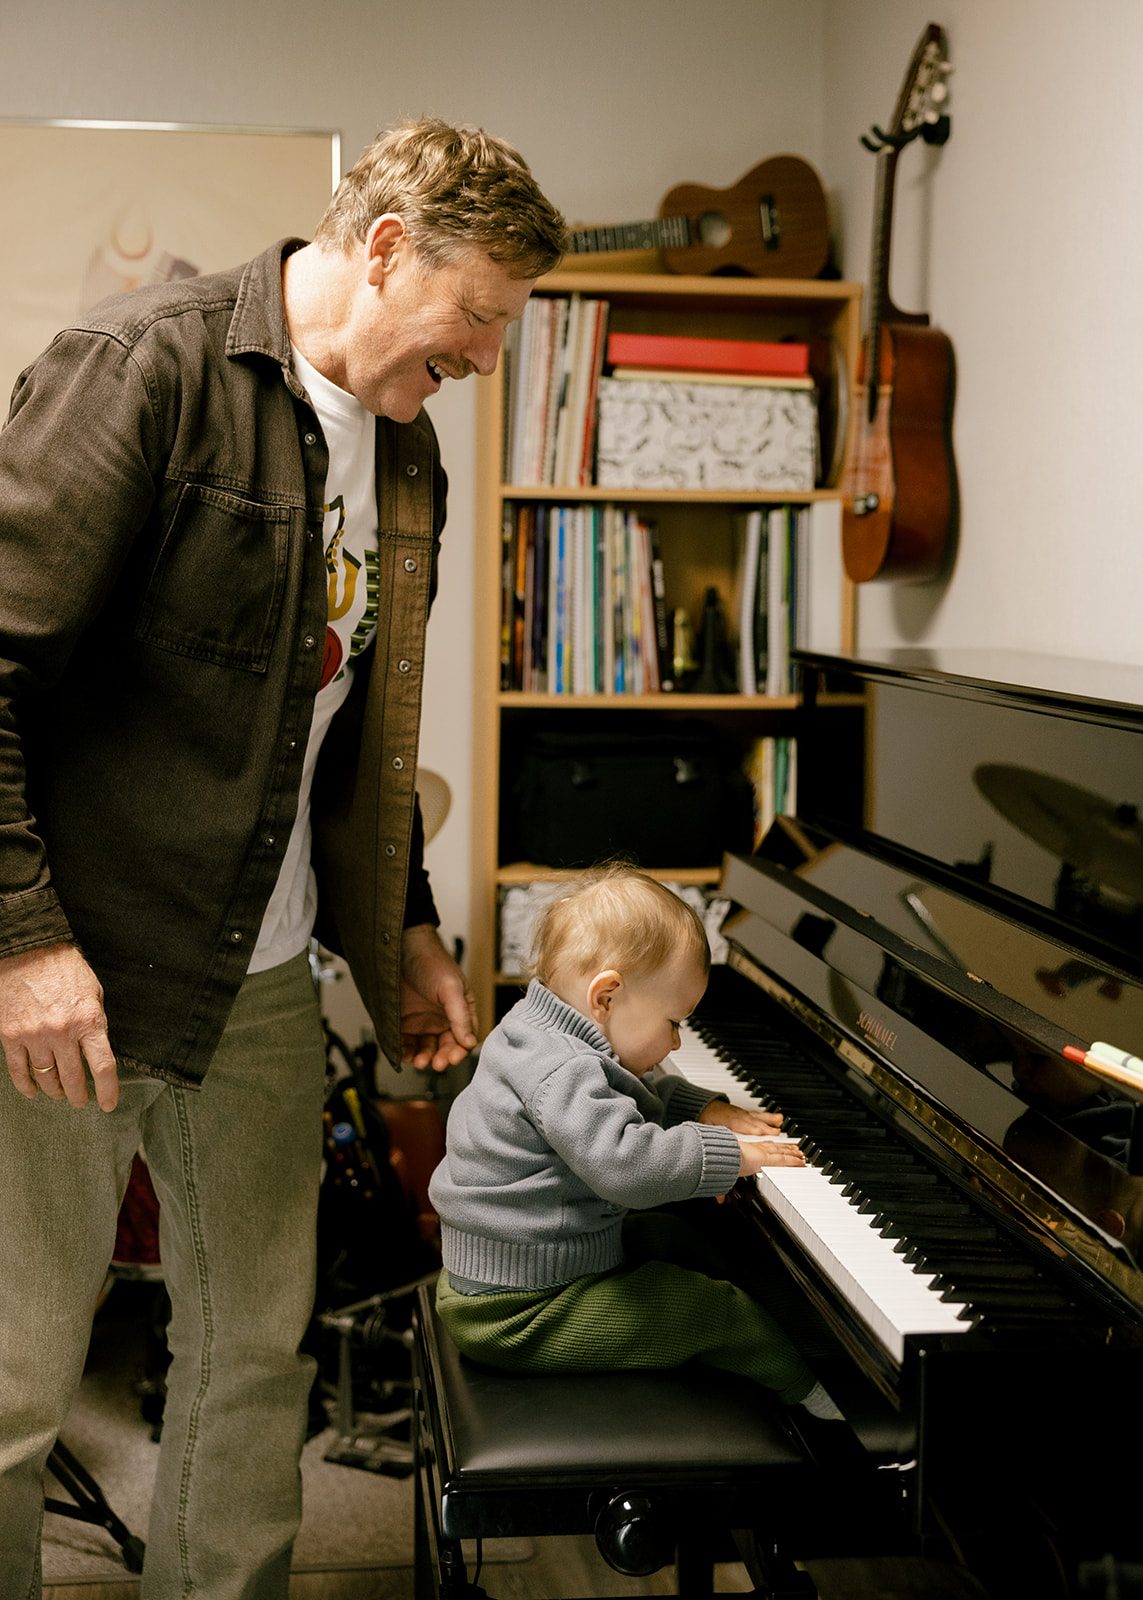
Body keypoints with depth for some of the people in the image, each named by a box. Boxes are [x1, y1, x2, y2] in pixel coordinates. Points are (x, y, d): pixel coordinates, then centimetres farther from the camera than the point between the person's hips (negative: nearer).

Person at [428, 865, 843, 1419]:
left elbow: (647, 1092, 25)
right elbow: (623, 1163, -38)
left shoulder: (541, 1036, 8)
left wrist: (702, 1110, 10)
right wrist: (728, 1152, -27)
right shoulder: (561, 1074, -27)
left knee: (674, 1235, 24)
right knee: (721, 1310, -6)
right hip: (518, 1314, -11)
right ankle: (812, 1396, 17)